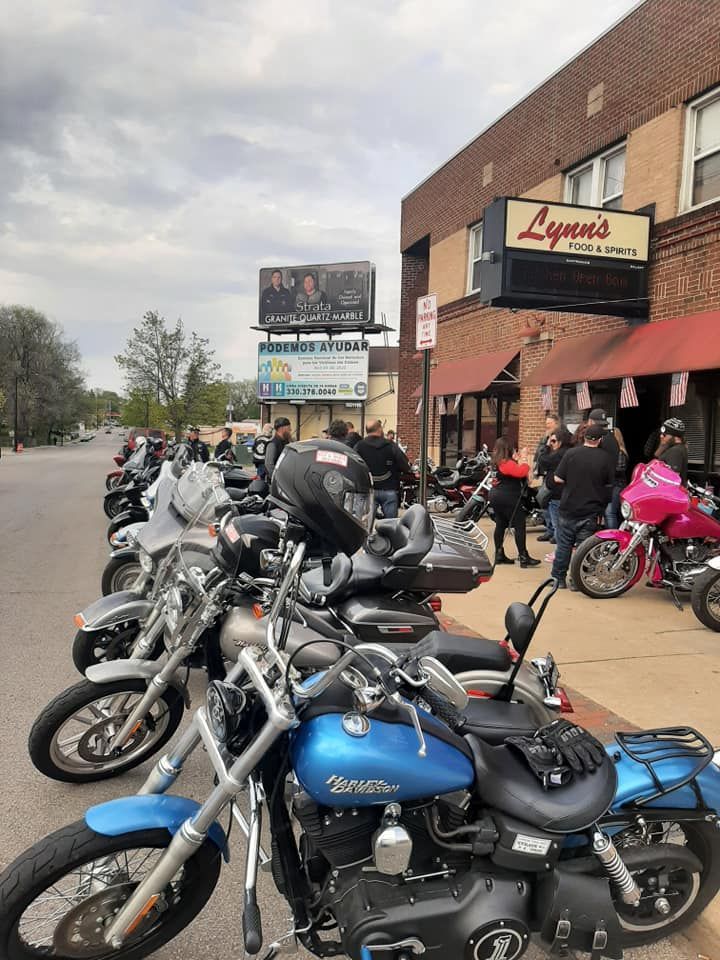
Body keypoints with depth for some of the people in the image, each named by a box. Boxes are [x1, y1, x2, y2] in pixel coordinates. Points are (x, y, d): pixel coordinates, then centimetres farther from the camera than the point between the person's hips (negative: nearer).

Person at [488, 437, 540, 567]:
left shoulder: (499, 461, 11)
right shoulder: (507, 463, -19)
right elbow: (521, 472, -28)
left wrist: (518, 458, 8)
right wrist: (524, 460, -13)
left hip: (497, 496, 10)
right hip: (508, 498, -10)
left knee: (500, 525, 13)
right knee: (519, 526, -4)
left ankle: (499, 555, 17)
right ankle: (523, 558, -4)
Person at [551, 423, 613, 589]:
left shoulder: (571, 453, -9)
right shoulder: (604, 458, -5)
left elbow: (558, 479, -9)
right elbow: (609, 485, 2)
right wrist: (602, 508, 17)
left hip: (568, 508, 0)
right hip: (591, 511, 0)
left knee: (564, 544, 11)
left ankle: (558, 578, 18)